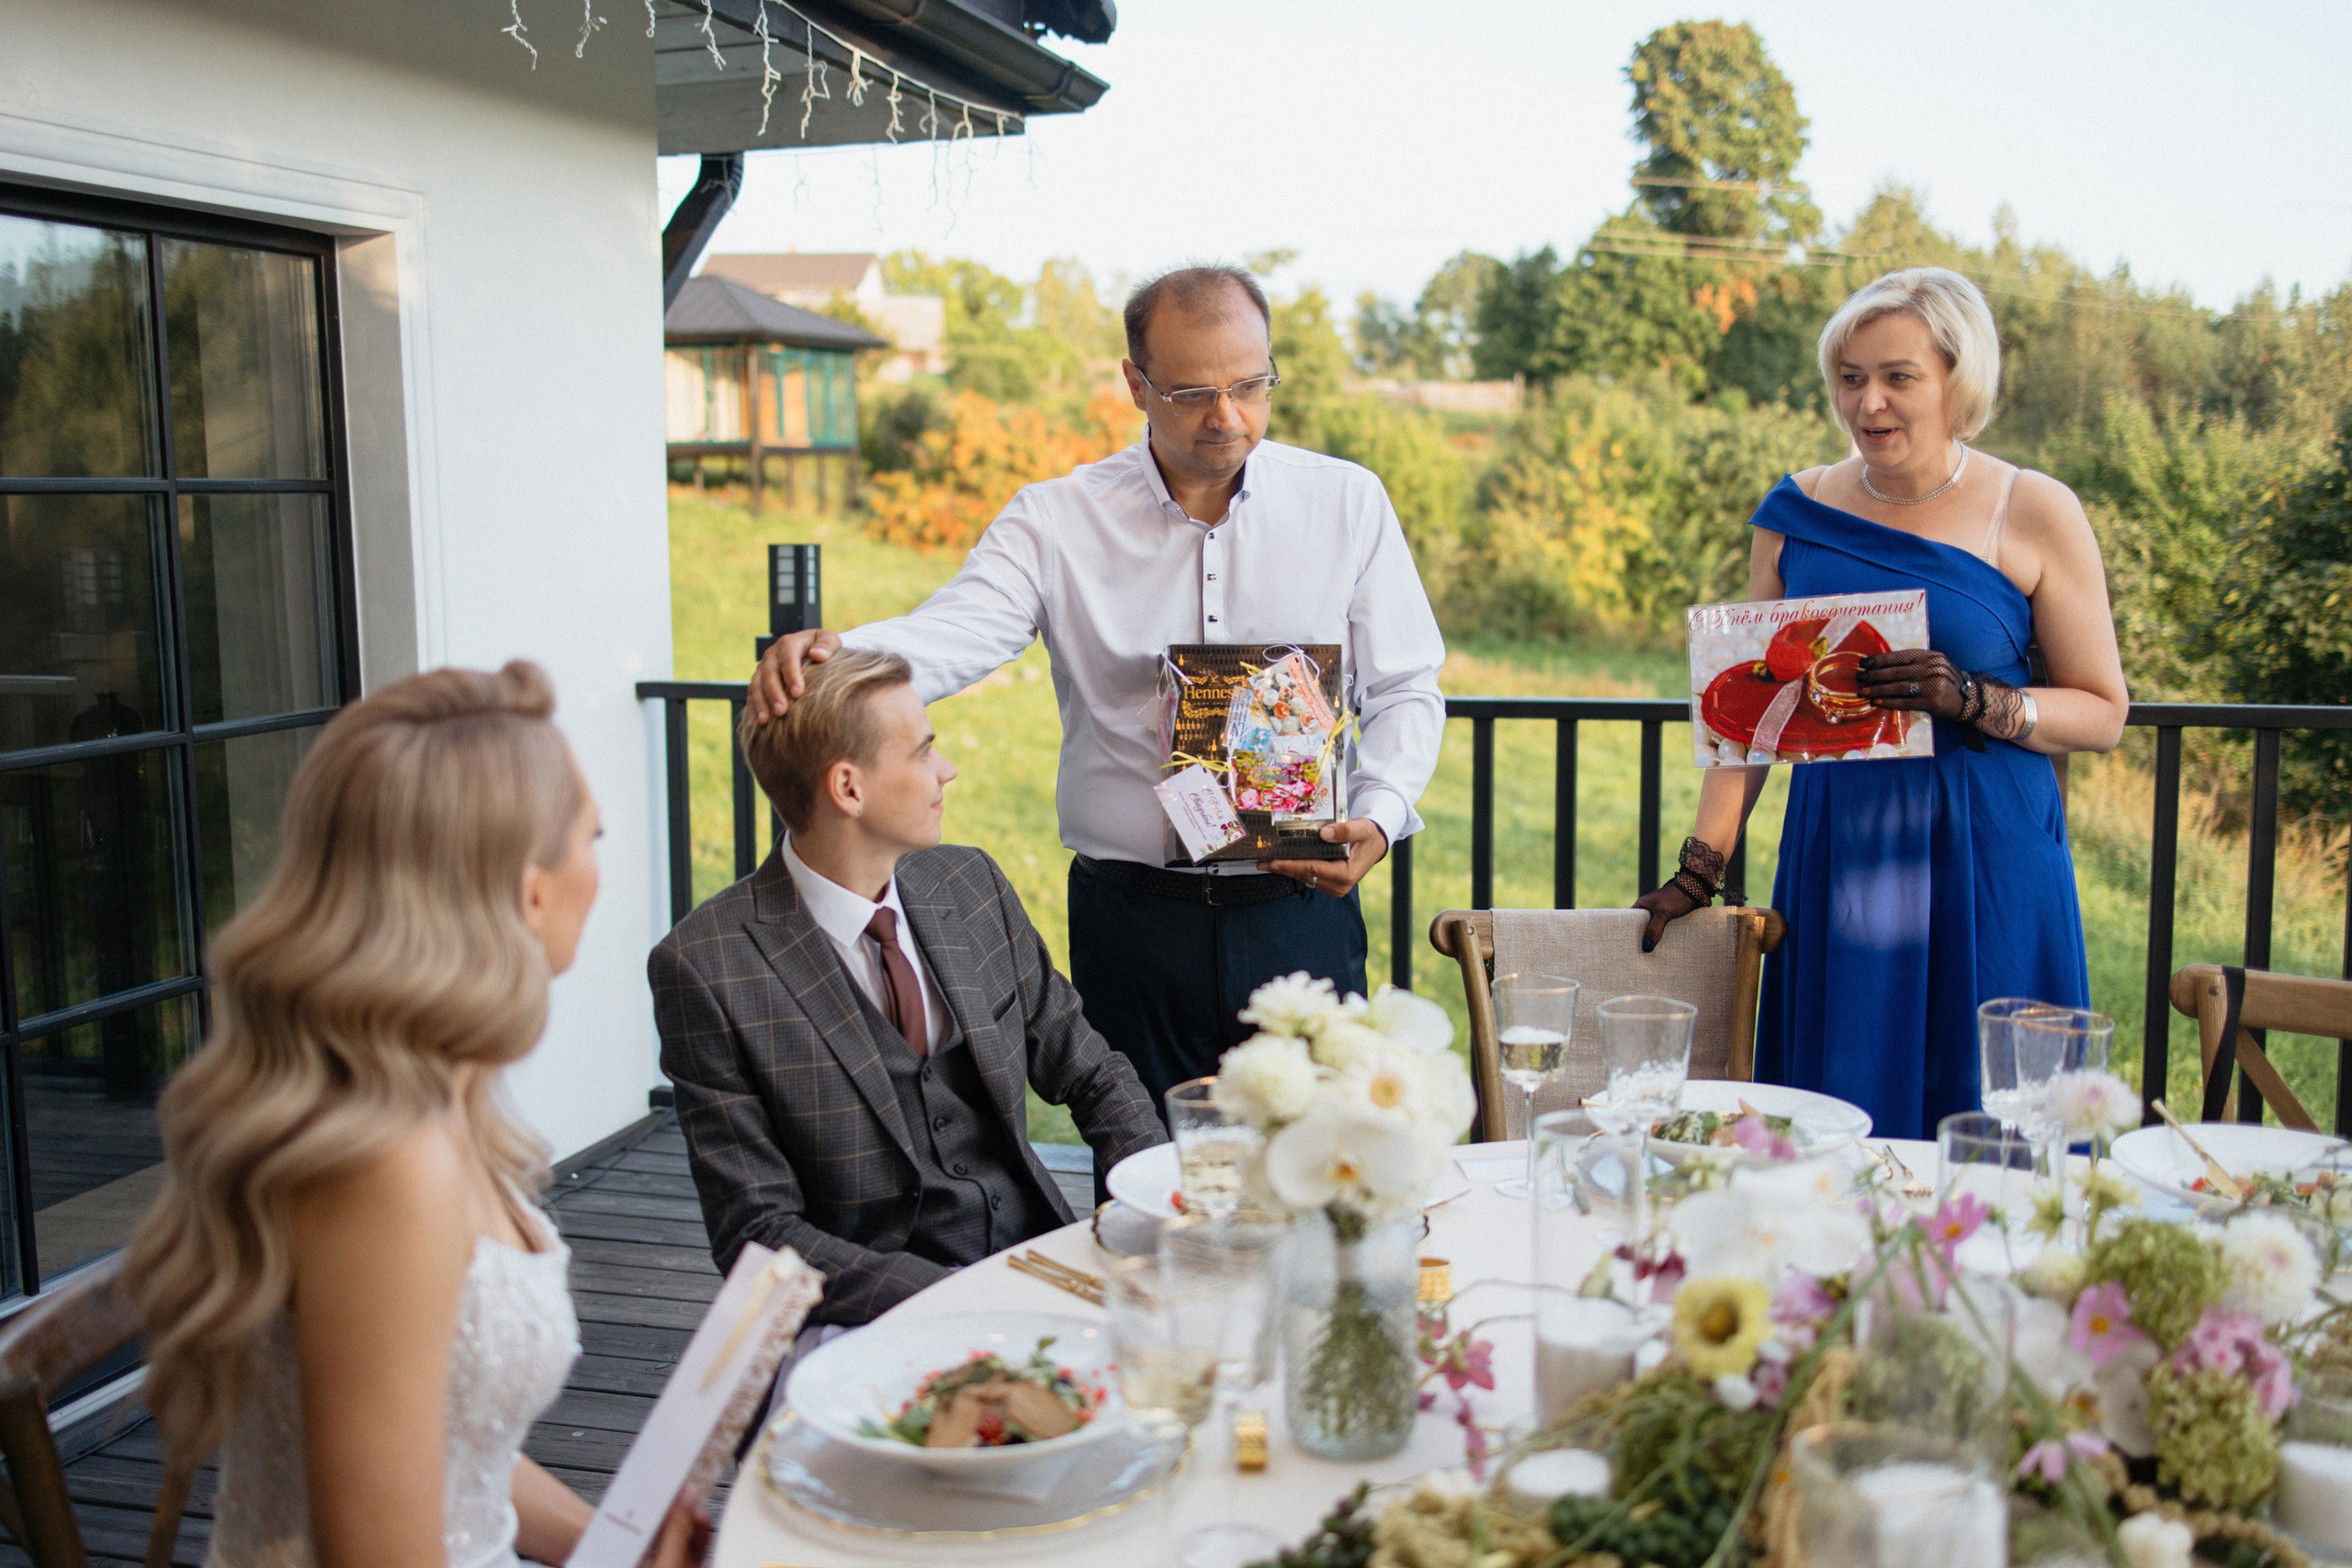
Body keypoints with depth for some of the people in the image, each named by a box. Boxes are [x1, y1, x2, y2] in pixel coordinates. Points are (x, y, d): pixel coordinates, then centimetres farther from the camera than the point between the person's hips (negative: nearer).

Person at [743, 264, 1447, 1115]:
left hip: (1299, 911, 1)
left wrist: (1378, 816, -11)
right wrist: (827, 655, -34)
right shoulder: (1059, 521, 1)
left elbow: (1405, 690, 7)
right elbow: (955, 634, -13)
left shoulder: (1347, 503, 4)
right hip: (1132, 918, 0)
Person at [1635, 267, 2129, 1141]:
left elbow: (2104, 714, 1)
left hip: (1985, 866, -2)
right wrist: (1700, 869, 5)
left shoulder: (2034, 514, -1)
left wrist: (1971, 701, -16)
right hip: (1836, 860, 2)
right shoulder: (1798, 512, 6)